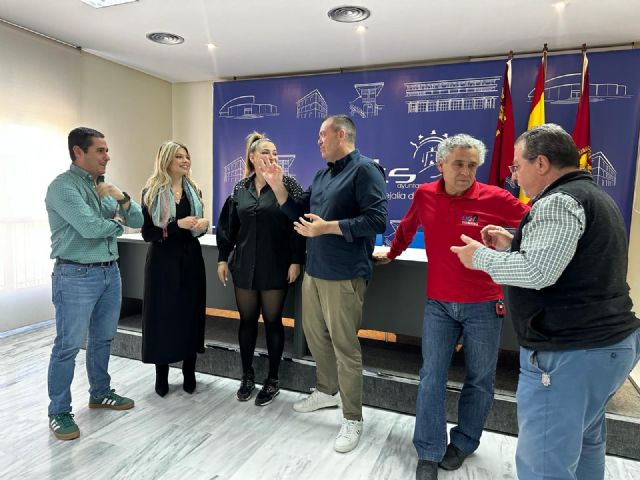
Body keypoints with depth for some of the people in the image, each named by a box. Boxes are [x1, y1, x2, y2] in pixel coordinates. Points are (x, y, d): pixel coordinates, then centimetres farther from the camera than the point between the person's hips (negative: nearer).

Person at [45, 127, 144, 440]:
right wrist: (117, 222, -4)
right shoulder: (63, 186, -12)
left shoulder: (103, 186, 11)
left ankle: (100, 393, 34)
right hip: (76, 276, -7)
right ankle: (59, 412, 17)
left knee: (103, 339, 17)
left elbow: (137, 221, 8)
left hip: (110, 271, 7)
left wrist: (122, 198, -10)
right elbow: (91, 227, -24)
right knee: (69, 345, 2)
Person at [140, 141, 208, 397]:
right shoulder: (151, 192, -4)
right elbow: (147, 233, -10)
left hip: (190, 259, 4)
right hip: (163, 261, -4)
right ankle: (162, 375, 18)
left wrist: (203, 224, -5)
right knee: (163, 315, 2)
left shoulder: (193, 190, 10)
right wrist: (177, 225, -22)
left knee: (191, 313, 6)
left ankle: (189, 373, 19)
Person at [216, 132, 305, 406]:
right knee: (247, 321, 12)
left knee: (272, 322, 6)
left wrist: (296, 260, -14)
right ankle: (247, 376, 30)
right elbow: (227, 225, 10)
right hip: (245, 265, 4)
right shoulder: (240, 188, 7)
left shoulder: (287, 184, -5)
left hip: (275, 266, -3)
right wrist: (222, 258, 7)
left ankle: (272, 380, 23)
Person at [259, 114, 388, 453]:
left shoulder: (365, 169, -12)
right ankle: (326, 391, 41)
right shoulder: (322, 175, 16)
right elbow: (298, 212, 19)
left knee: (344, 346, 0)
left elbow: (377, 220, -21)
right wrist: (276, 185, 7)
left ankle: (352, 420, 16)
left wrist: (328, 227, -22)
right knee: (315, 334, 19)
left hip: (344, 276, -9)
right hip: (314, 271, 9)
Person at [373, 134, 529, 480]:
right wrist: (392, 253, 30)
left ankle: (464, 442, 34)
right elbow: (407, 228, 18)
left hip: (483, 306, -1)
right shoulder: (424, 195, -1)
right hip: (438, 304, 2)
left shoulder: (496, 198, -11)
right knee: (431, 378, 3)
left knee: (479, 380, 12)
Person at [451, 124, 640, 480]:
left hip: (571, 354, -11)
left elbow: (537, 273, -26)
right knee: (585, 442, 26)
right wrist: (512, 244, 12)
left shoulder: (559, 202, -17)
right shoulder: (594, 196, 16)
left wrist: (482, 256, -12)